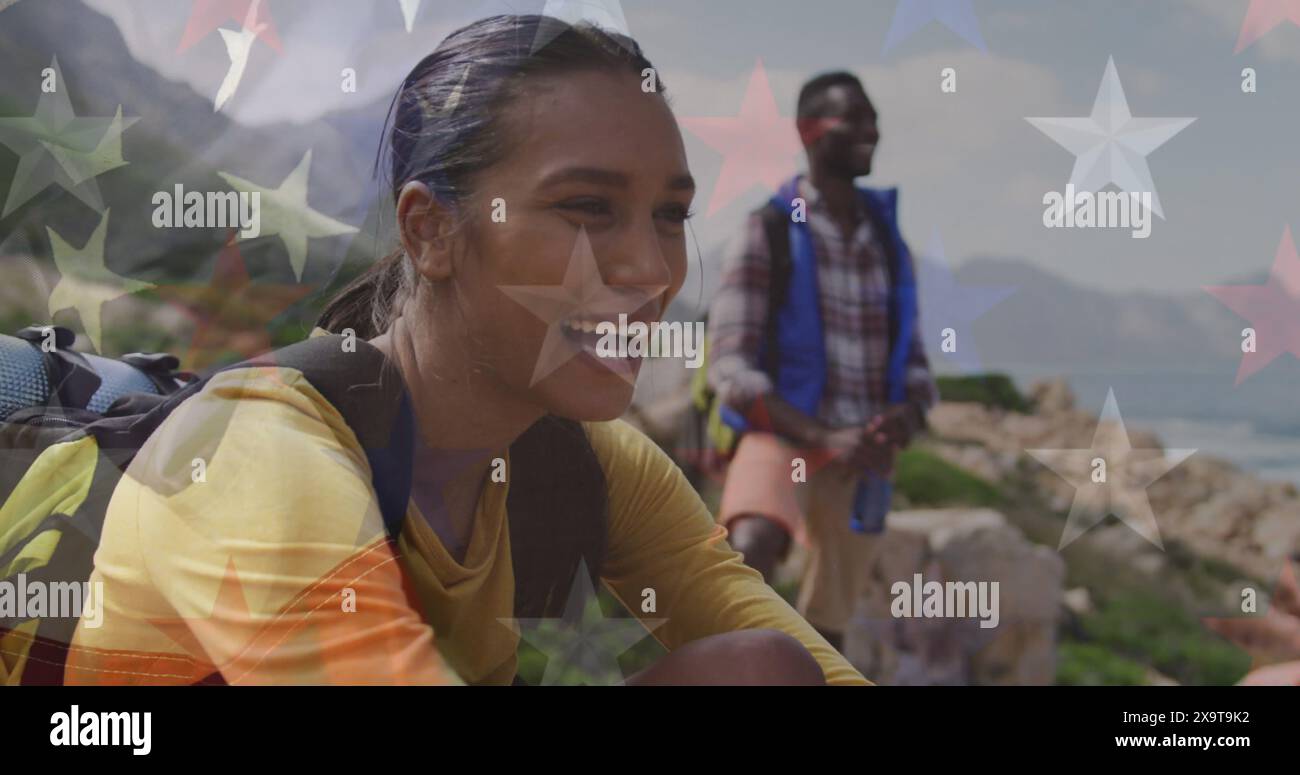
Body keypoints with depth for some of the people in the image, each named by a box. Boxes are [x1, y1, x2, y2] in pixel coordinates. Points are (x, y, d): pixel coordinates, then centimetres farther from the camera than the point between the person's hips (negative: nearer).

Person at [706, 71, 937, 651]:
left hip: (862, 457, 5)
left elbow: (914, 367, 14)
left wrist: (905, 417, -11)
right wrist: (823, 438, -22)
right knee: (751, 550, -37)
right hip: (782, 438, -5)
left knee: (826, 632, 10)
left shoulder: (887, 240, 9)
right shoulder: (768, 233, -7)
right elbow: (730, 370, -11)